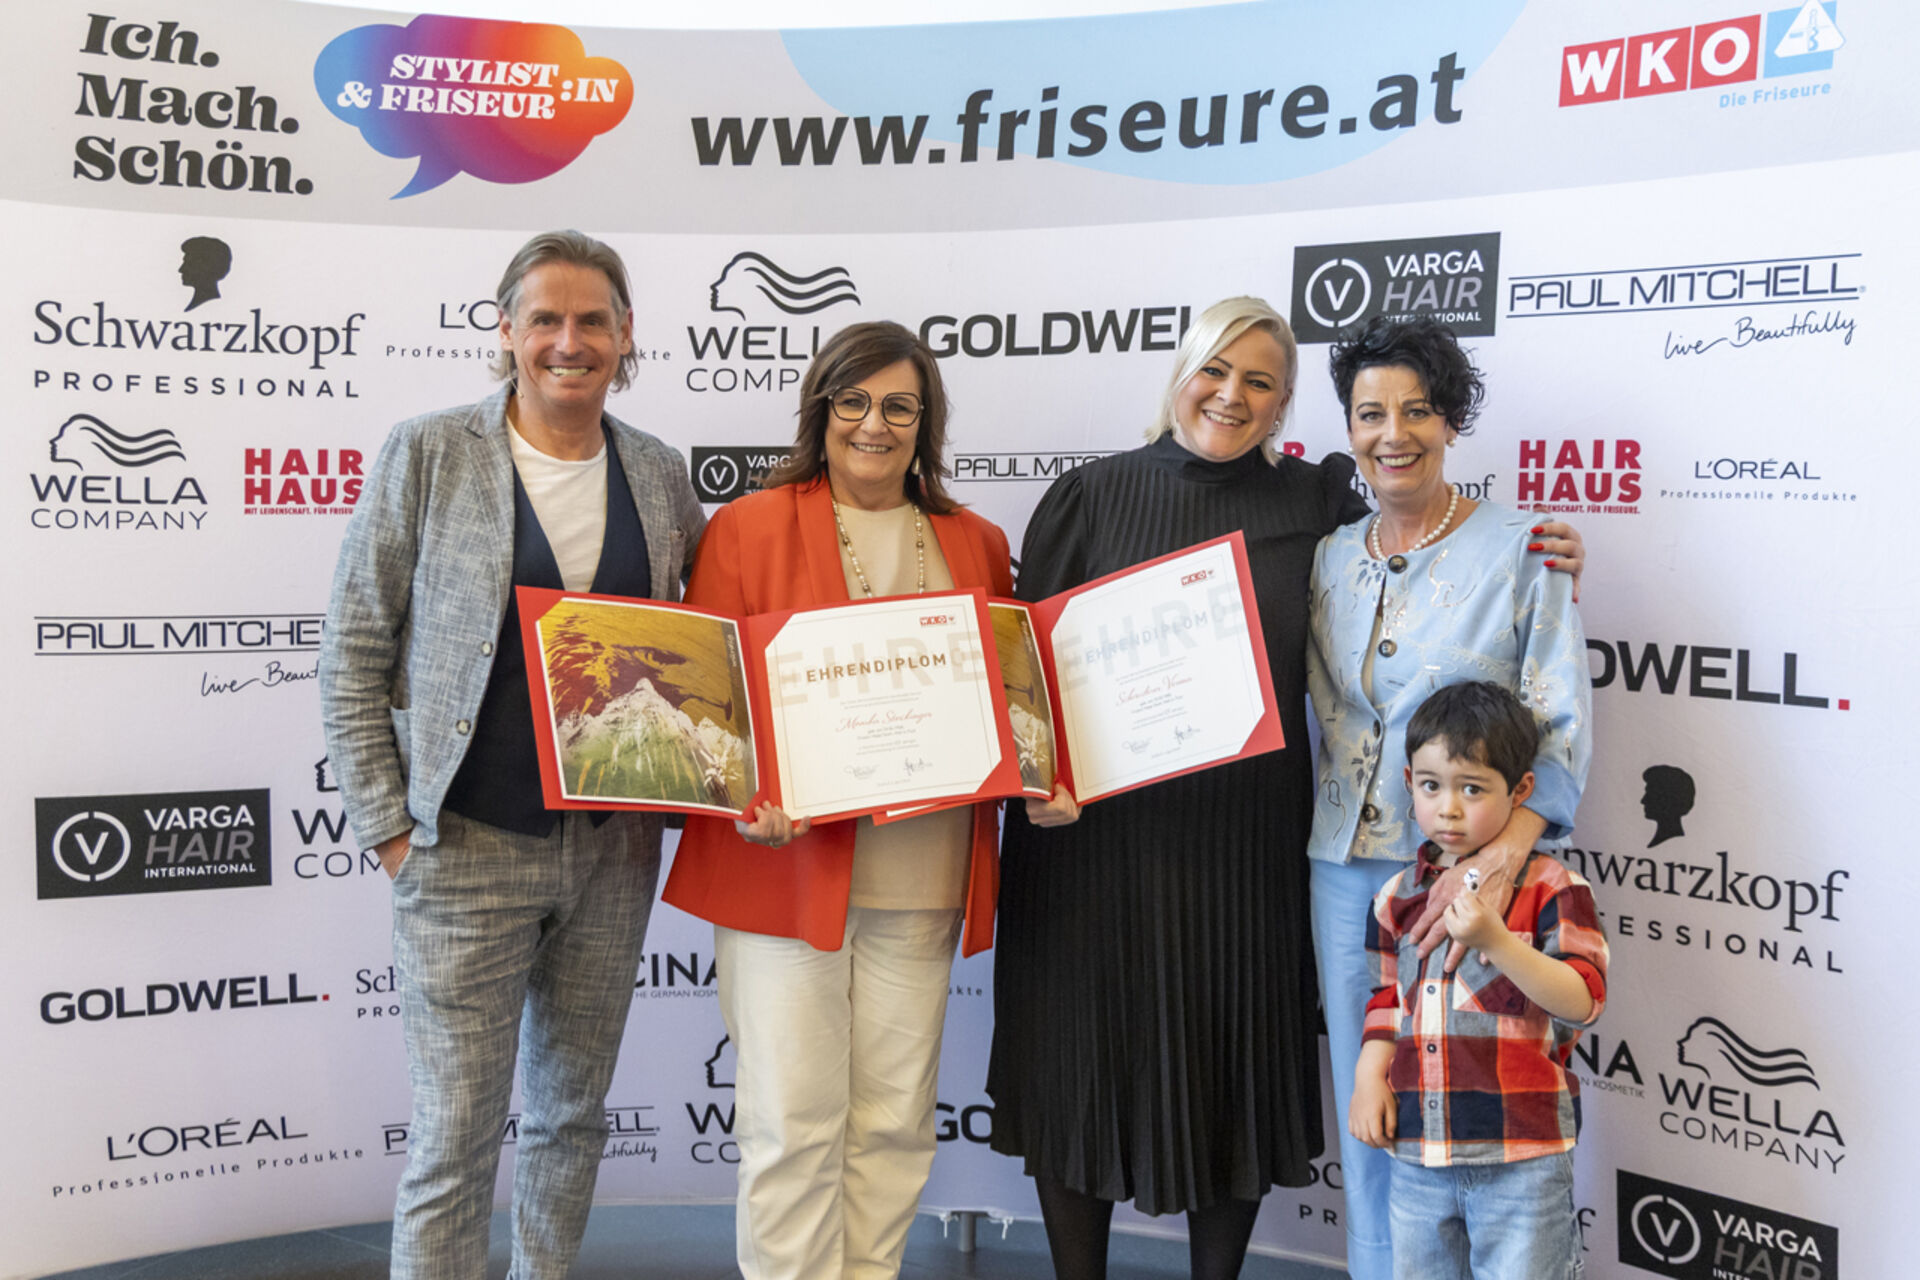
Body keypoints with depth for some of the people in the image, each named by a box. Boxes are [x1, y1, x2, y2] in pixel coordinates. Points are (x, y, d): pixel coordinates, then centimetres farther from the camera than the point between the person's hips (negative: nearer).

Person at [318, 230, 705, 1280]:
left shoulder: (662, 476, 6)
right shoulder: (427, 456, -4)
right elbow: (351, 655, -3)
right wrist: (387, 827, -7)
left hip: (614, 849, 4)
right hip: (467, 850, -4)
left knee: (574, 1113, 17)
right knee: (455, 1138, 2)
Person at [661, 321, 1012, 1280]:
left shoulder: (977, 545, 13)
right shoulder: (747, 526, 3)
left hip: (922, 872, 3)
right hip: (785, 862, -3)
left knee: (895, 1117, 10)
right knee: (794, 1117, 1)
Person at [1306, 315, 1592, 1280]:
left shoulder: (1523, 551, -4)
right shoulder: (1330, 556, 10)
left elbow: (1563, 726, -9)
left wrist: (1500, 857, -22)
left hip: (1473, 867, -4)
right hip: (1346, 868, 4)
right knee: (1365, 1107, 12)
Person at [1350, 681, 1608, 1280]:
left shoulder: (1550, 888, -9)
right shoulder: (1397, 897, 7)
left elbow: (1583, 999, -18)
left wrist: (1494, 940, -29)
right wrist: (1369, 1076, 2)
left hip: (1521, 1157, -5)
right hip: (1416, 1152, 5)